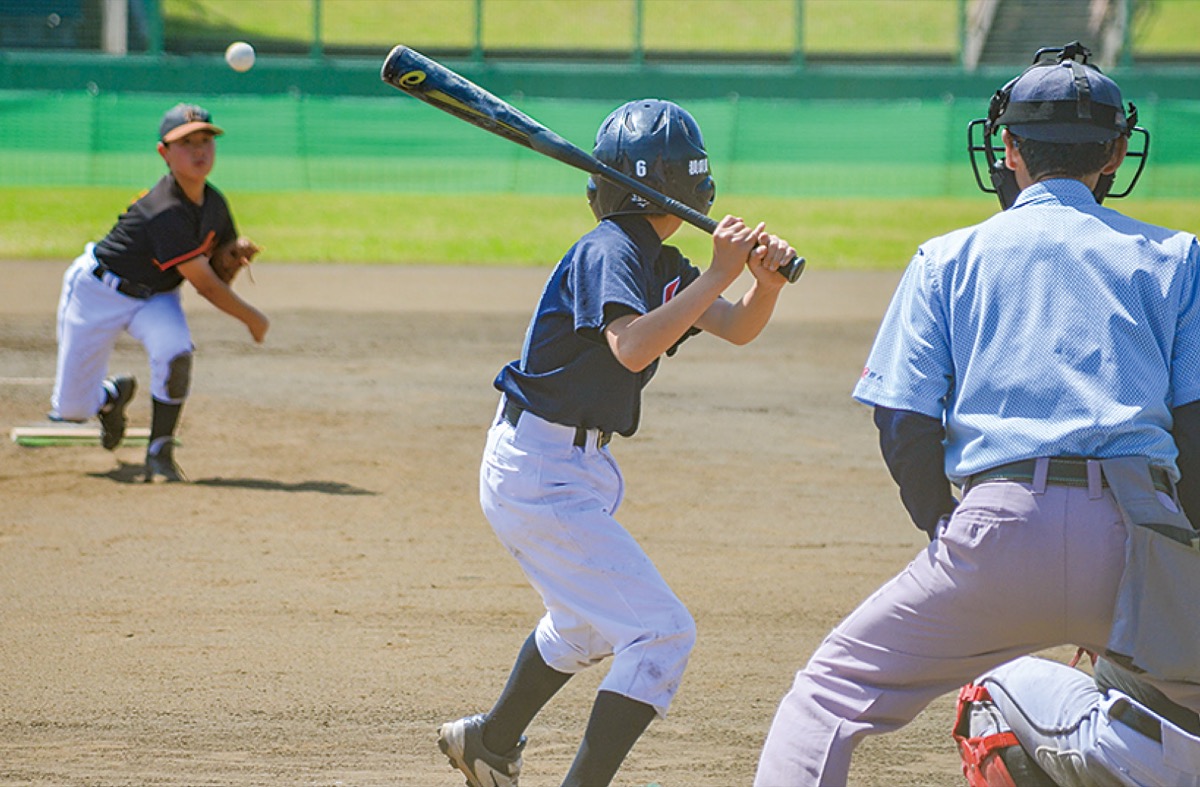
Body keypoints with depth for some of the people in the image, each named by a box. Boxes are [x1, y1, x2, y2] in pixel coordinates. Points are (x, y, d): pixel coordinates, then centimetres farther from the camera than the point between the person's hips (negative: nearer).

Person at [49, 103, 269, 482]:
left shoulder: (214, 203, -8)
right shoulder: (165, 211, -32)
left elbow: (225, 245, 13)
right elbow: (204, 284, -29)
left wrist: (237, 248, -12)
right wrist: (253, 319, -17)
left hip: (155, 298, 5)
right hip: (98, 293, -5)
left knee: (175, 352, -29)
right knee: (71, 408, -2)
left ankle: (160, 453, -11)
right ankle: (114, 394, 35)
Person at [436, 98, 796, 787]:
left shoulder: (662, 263, 11)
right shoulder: (609, 252, -19)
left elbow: (737, 328, 7)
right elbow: (632, 347, -34)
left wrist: (767, 281, -13)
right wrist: (717, 274, -34)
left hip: (583, 465, 11)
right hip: (540, 471, -11)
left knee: (588, 624, 32)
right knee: (663, 632, -15)